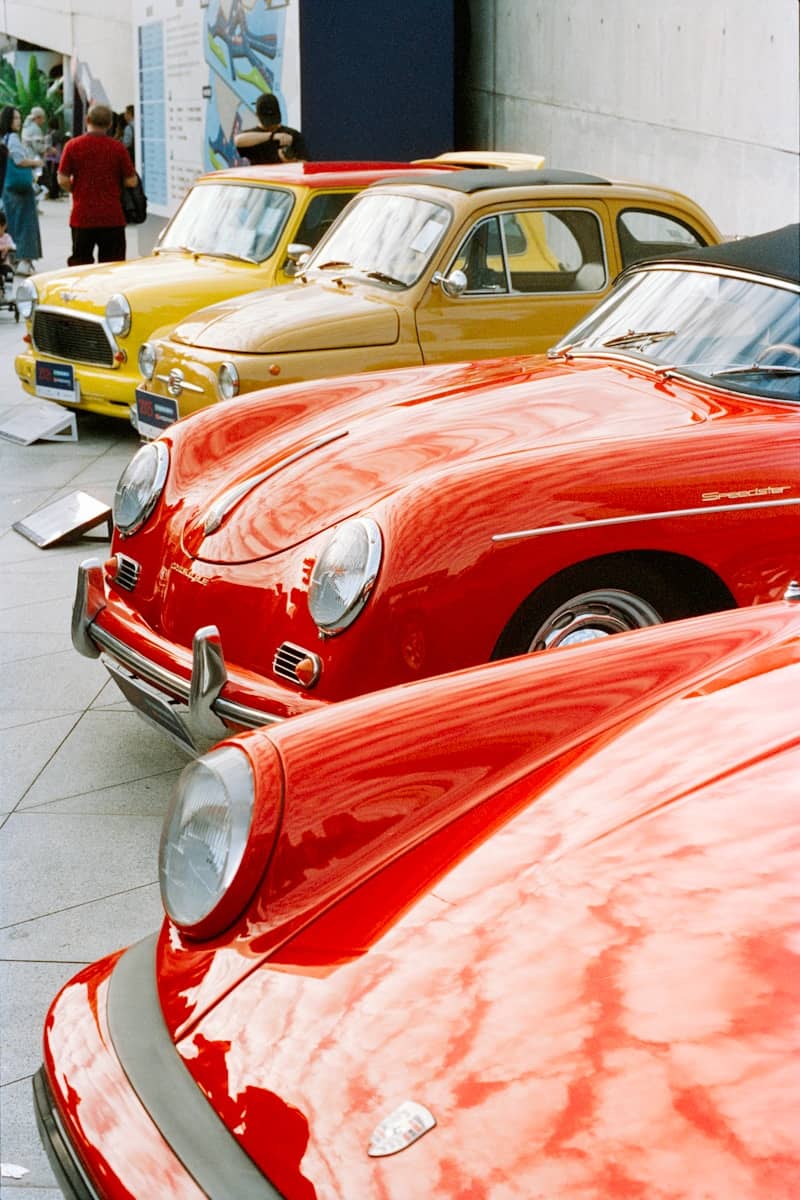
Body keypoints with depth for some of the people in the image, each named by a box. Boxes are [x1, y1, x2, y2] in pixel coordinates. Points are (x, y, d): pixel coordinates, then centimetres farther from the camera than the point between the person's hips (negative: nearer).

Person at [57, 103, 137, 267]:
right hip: (112, 216, -1)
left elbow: (63, 180, -3)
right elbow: (131, 181, -3)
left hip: (82, 216, 1)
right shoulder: (117, 147, -4)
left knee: (79, 266, 9)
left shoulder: (73, 145, -3)